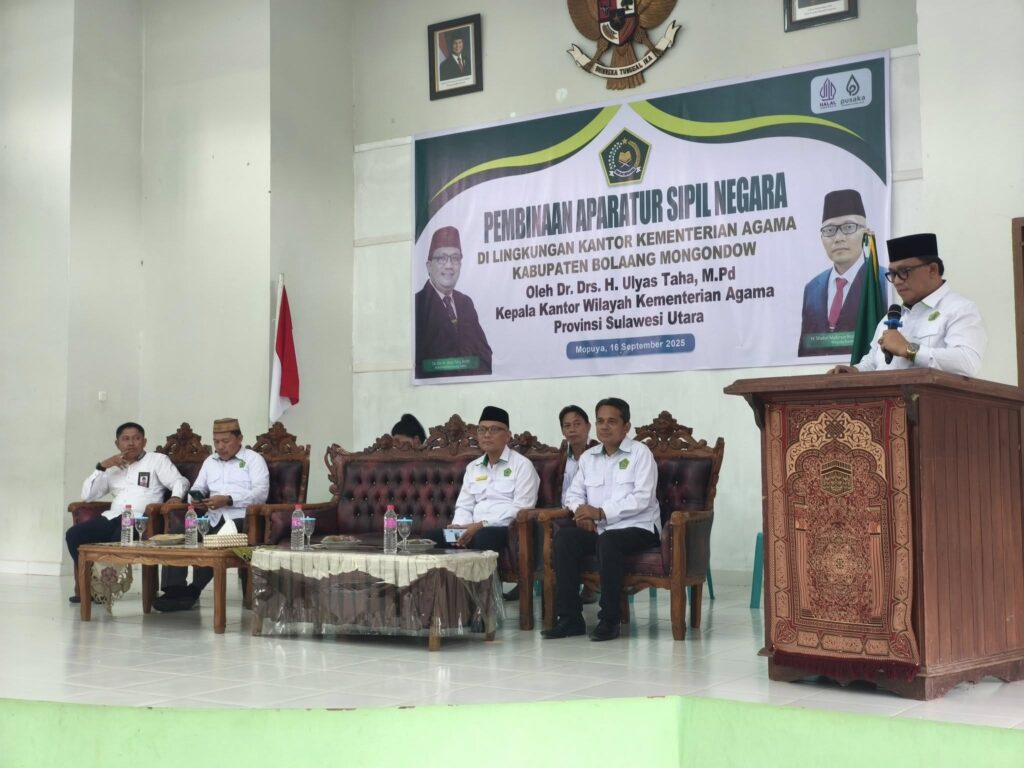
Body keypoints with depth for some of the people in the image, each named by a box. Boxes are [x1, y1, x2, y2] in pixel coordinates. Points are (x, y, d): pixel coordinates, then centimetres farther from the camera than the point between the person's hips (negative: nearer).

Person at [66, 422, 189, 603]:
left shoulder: (157, 460, 14)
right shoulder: (112, 468, 26)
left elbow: (180, 482, 2)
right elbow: (87, 495, 17)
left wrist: (176, 497, -20)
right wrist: (102, 466, 7)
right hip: (112, 516, 5)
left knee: (118, 540, -35)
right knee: (73, 534, -19)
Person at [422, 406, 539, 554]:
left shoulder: (522, 465, 1)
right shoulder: (472, 467, 21)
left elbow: (521, 508, -9)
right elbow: (464, 506, 16)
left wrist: (482, 525, -18)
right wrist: (458, 527, -9)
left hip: (506, 529, -5)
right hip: (474, 529, 5)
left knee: (483, 537, -40)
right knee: (430, 536, -21)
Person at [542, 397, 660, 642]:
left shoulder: (640, 453, -1)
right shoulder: (588, 457, 17)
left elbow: (641, 498, -13)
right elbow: (573, 493, 13)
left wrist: (601, 512, -21)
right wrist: (581, 510, -12)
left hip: (638, 528, -5)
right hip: (598, 528, 5)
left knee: (607, 541, -36)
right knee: (564, 536, -22)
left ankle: (610, 620, -24)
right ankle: (570, 618, -20)